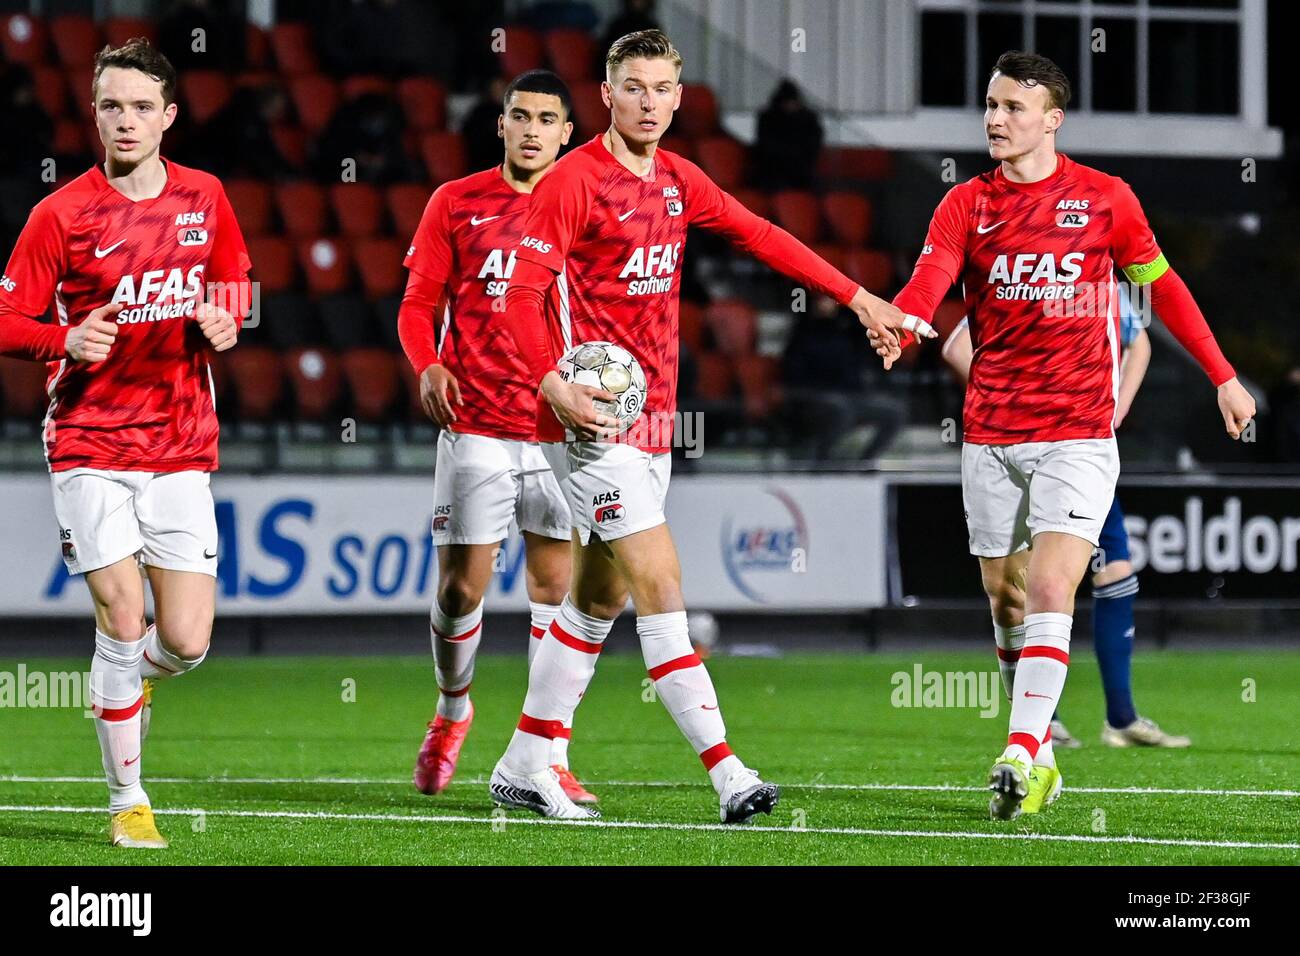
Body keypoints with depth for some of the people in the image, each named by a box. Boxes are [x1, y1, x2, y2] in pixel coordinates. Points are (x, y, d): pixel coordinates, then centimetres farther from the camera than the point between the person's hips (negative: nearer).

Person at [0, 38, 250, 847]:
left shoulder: (205, 199, 5)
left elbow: (234, 285, 20)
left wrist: (226, 321, -3)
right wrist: (67, 341, -22)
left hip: (182, 450, 3)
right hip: (90, 445, -3)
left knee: (186, 643, -4)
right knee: (123, 620, -11)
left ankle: (130, 683, 34)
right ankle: (128, 801, 4)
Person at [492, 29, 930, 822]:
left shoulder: (678, 181, 11)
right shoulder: (574, 182, -11)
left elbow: (762, 237, 19)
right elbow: (523, 291, -15)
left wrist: (859, 298, 16)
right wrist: (553, 384, -29)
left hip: (652, 417, 8)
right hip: (592, 417, -8)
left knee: (600, 599, 12)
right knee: (661, 589, -13)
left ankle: (525, 765, 22)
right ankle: (728, 776, -18)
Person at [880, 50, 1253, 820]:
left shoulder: (1105, 198, 1)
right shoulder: (965, 206, 3)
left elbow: (1161, 286, 13)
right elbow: (928, 284, -14)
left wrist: (1223, 376, 13)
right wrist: (895, 328, -37)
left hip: (1078, 434, -3)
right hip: (990, 437, 3)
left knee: (1050, 591, -17)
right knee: (1006, 602, 8)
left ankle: (1022, 757, -21)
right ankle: (1041, 753, 23)